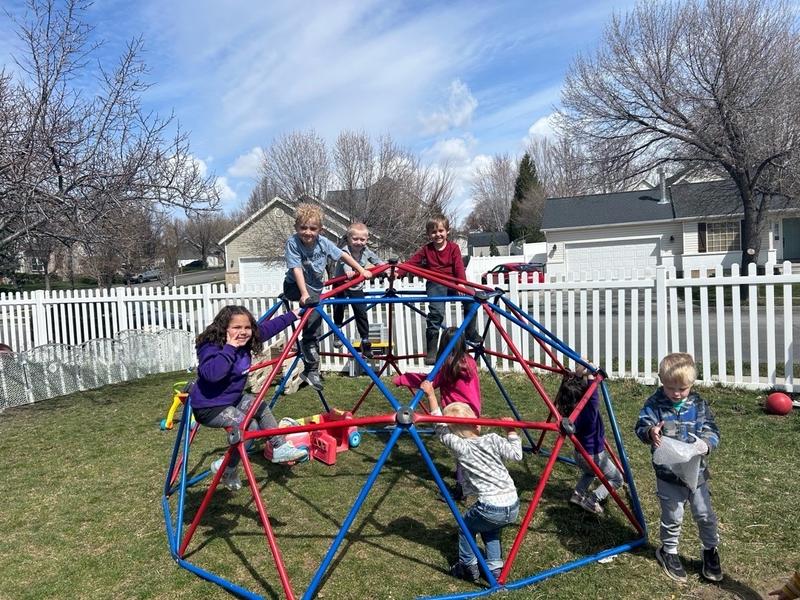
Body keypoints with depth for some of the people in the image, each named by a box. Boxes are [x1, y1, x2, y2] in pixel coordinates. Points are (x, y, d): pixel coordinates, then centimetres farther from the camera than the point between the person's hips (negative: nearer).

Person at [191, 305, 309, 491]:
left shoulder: (245, 342, -1)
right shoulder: (211, 348, -25)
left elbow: (268, 327, 12)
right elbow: (211, 373, -45)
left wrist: (293, 315, 17)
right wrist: (229, 348, -40)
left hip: (232, 398, 10)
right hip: (209, 408, -9)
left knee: (261, 408, 13)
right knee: (249, 426, -19)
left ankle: (279, 448, 23)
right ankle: (227, 468, -1)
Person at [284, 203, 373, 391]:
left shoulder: (323, 242, -14)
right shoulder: (293, 243, -25)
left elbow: (343, 255, -1)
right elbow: (296, 269, -32)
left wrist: (361, 270, 2)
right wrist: (305, 294, -42)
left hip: (315, 287, 4)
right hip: (295, 286, -4)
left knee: (314, 326, 6)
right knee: (314, 306, -35)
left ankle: (310, 370, 19)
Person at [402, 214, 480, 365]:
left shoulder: (453, 247, 6)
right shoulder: (426, 249, 8)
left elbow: (459, 266, -4)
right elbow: (411, 262, 1)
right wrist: (398, 272, -14)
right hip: (435, 284, -2)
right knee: (436, 312, -23)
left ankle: (471, 333, 8)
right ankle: (431, 350, -16)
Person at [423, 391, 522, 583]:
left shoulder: (459, 446, -7)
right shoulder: (492, 440, -1)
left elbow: (439, 425, -2)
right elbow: (516, 454, 2)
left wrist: (431, 395, -3)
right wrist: (512, 431, 12)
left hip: (490, 508, -4)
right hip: (513, 506, 4)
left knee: (466, 527, 25)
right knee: (490, 528, 32)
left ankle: (468, 567, 27)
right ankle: (495, 567, 26)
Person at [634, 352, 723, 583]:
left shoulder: (699, 404, -4)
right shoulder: (654, 404, -12)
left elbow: (712, 431, -5)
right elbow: (641, 425, -19)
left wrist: (706, 443, -27)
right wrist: (650, 432, -43)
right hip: (668, 475, -2)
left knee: (705, 514, 15)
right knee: (672, 517, 11)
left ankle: (710, 550, 40)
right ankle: (668, 552, 35)